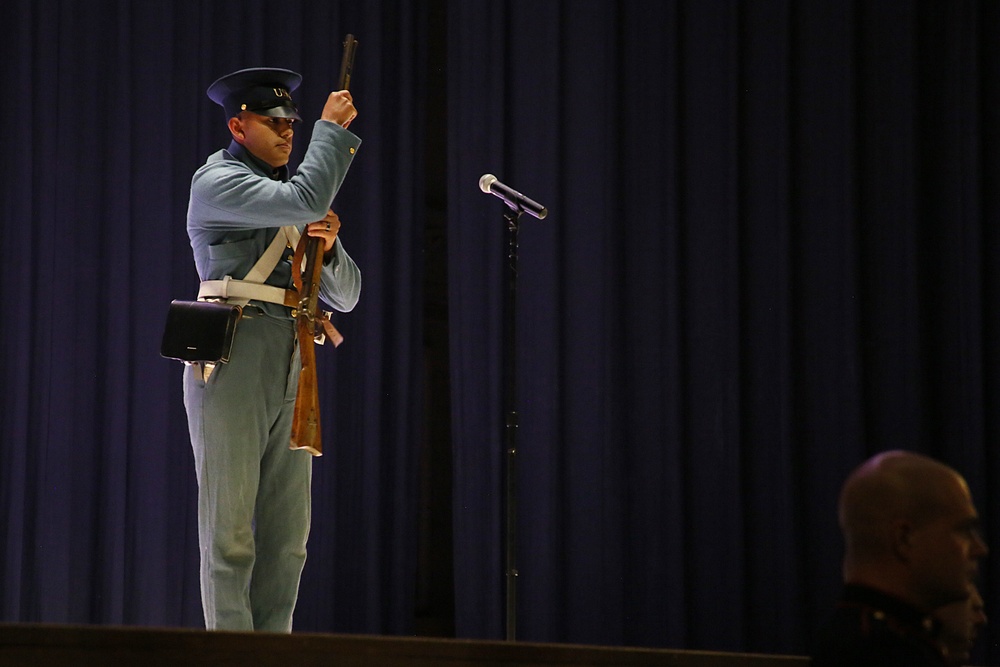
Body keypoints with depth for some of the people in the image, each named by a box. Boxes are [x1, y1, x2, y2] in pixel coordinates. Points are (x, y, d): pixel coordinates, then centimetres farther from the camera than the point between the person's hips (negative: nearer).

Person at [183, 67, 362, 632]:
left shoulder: (291, 198, 24)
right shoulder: (217, 182, -1)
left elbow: (345, 296, 20)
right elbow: (304, 200, -18)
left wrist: (328, 247, 1)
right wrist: (333, 128, -7)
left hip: (291, 371, 8)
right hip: (233, 359, -8)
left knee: (287, 533, 4)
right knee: (231, 527, -9)